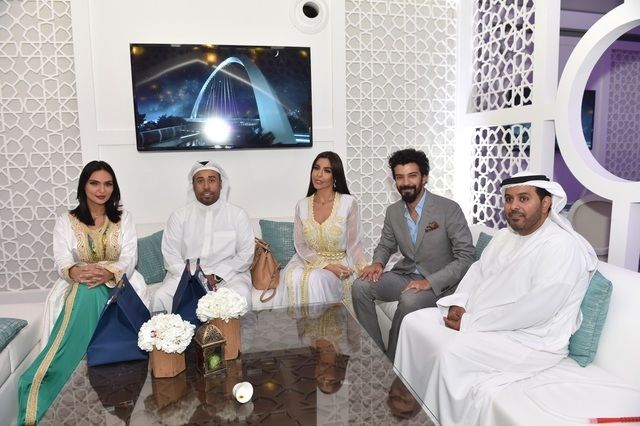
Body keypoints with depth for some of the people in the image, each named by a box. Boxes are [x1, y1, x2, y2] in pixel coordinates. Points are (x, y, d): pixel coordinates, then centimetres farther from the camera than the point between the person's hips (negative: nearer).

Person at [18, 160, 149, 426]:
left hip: (116, 282, 0)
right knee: (86, 293, -36)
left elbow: (129, 258, -7)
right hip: (78, 286, 0)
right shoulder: (65, 222, 5)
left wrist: (109, 272, -31)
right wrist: (74, 272, -34)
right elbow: (62, 262, -7)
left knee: (90, 294, -35)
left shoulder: (123, 218, 5)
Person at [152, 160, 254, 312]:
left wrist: (218, 276, -11)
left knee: (242, 295, -32)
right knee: (160, 297, -26)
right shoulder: (179, 216, 6)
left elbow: (246, 254, 0)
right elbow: (170, 254, 2)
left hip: (227, 275, -1)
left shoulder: (237, 214, 3)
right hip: (186, 274, 2)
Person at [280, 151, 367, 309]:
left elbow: (354, 245, -5)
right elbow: (300, 245, 0)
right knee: (295, 277, -29)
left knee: (315, 278, -32)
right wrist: (326, 265, -14)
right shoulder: (302, 205, 3)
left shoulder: (348, 203, -7)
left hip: (339, 262, -2)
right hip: (309, 260, 3)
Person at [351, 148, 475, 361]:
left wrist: (430, 282, -25)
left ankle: (391, 362, -11)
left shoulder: (449, 209, -15)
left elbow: (466, 257, -15)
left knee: (409, 300, -34)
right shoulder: (393, 211, 2)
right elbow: (385, 246, 16)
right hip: (405, 274, 5)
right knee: (361, 286, -16)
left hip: (438, 282, -5)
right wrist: (378, 263, -8)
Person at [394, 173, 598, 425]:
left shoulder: (562, 247, -19)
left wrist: (470, 323, -22)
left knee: (450, 353, -29)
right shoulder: (504, 236, 10)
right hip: (476, 319, 9)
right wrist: (458, 304, -6)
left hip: (529, 340, -8)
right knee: (414, 322, -2)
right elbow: (478, 272, 15)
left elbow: (536, 309, -26)